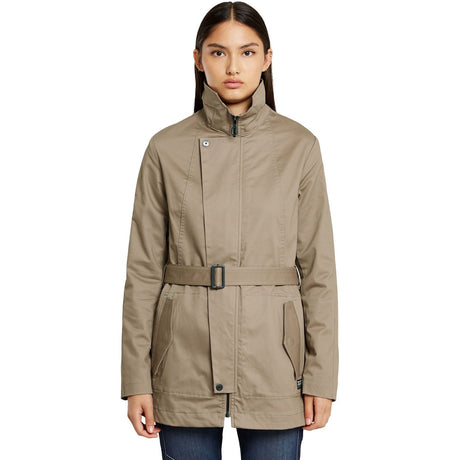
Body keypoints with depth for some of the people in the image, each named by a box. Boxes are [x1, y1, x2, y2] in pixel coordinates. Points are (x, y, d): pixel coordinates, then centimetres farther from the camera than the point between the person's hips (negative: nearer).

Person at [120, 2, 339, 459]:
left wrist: (321, 378, -3)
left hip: (272, 355, 0)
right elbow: (143, 270, 2)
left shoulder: (299, 146, 0)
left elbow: (318, 267, 1)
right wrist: (137, 379, -2)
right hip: (186, 363, 0)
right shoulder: (167, 148, 1)